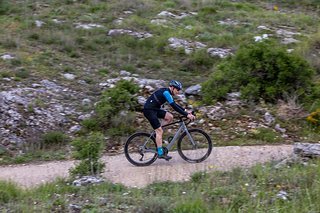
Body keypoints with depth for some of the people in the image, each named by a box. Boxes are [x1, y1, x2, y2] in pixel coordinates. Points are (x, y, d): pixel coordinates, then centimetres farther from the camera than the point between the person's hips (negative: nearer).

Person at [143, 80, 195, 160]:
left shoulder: (167, 92, 12)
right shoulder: (166, 92, -17)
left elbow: (174, 104, 22)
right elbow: (174, 106, -22)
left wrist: (185, 111, 14)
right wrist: (186, 115, -22)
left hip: (154, 109, 9)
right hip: (148, 110, -9)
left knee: (170, 117, 1)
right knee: (159, 131, -10)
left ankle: (157, 133, 8)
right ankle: (160, 153, -7)